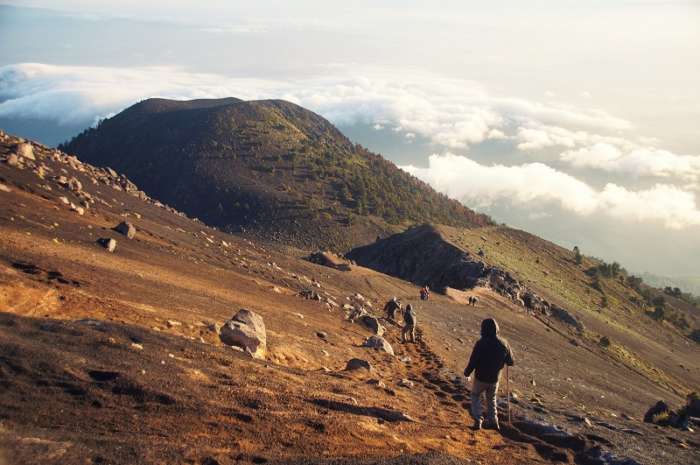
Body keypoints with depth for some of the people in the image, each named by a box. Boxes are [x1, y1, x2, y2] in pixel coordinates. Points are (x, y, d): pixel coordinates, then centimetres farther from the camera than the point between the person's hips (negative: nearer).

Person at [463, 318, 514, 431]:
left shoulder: (480, 343, -22)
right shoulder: (504, 343, -9)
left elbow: (473, 361, -17)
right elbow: (510, 362, 2)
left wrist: (467, 373, -1)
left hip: (481, 378, -3)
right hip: (494, 379, 4)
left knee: (475, 396, 19)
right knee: (491, 399, 25)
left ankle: (478, 420, 9)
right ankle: (493, 421, 26)